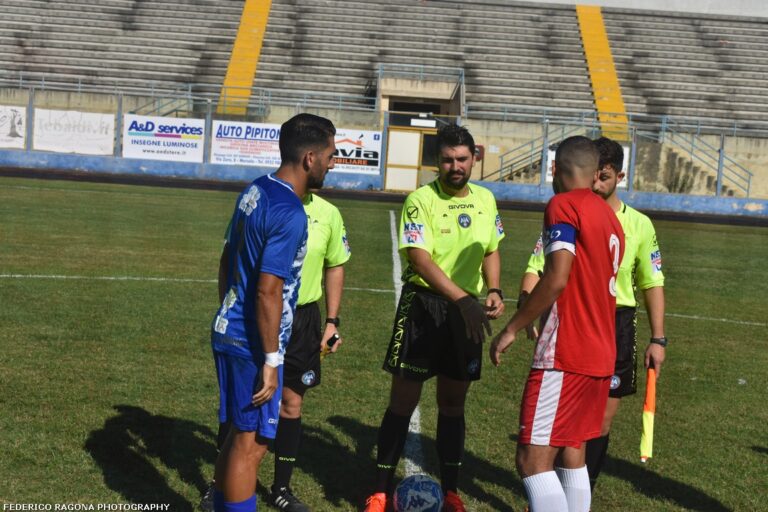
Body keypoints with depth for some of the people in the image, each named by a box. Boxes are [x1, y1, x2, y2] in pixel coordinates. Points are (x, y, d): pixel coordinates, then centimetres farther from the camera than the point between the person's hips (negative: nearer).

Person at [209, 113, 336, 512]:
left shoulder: (254, 191, 7)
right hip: (253, 344, -9)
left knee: (238, 436, 18)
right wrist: (271, 360, -18)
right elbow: (268, 291, -23)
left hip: (228, 331, 9)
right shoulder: (290, 213, -20)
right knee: (251, 442, 1)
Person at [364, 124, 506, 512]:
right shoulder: (421, 199, -13)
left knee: (453, 402, 13)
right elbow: (420, 258, -23)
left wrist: (493, 291, -3)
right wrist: (463, 299, -33)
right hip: (423, 305, -5)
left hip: (466, 312, 5)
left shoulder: (485, 199, 5)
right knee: (403, 400, 0)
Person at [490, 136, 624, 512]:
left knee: (533, 459, -8)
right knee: (572, 452, 16)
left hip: (565, 355, -9)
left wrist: (512, 329, -13)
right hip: (601, 355, 9)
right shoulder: (609, 217, 16)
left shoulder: (564, 205, -10)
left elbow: (557, 279, -20)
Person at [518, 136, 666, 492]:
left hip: (617, 326, 2)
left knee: (603, 419, 6)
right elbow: (536, 268, -5)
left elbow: (652, 283, 9)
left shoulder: (638, 224, 5)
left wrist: (657, 339, 4)